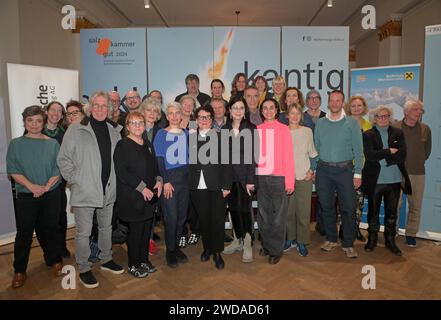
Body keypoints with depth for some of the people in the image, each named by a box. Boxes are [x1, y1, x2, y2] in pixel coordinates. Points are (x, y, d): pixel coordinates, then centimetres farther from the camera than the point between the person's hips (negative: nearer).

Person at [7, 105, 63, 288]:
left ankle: (54, 260, 29)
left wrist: (46, 186, -14)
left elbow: (58, 170, -1)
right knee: (24, 232, 6)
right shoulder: (15, 144, 1)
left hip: (51, 195, 1)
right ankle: (19, 270, 21)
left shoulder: (52, 144, 2)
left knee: (50, 229, 11)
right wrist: (32, 186, -18)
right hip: (25, 196, 0)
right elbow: (13, 171, -5)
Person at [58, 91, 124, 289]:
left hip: (108, 191, 5)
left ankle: (106, 260, 38)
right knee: (83, 232, 6)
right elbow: (63, 159, -4)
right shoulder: (76, 130, -8)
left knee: (106, 227, 19)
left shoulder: (114, 131, 5)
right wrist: (74, 179, -8)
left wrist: (115, 181, 6)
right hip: (84, 191, -4)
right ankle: (84, 269, 24)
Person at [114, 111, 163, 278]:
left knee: (147, 228, 13)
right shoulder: (123, 145, -9)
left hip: (149, 195, 7)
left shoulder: (147, 144, 14)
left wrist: (158, 180, 2)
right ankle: (133, 265, 20)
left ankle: (143, 259, 30)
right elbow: (121, 172, -17)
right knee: (135, 230, 2)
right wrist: (141, 187, -19)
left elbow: (154, 166, 21)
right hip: (132, 197, -7)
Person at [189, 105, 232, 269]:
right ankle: (207, 248, 30)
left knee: (217, 219, 2)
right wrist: (188, 183, -1)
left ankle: (217, 252, 18)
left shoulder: (221, 137, 2)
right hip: (197, 187, 2)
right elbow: (187, 162, 6)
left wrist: (226, 185, -7)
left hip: (216, 186, -2)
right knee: (203, 219, 11)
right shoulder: (190, 138, 8)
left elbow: (226, 163, -1)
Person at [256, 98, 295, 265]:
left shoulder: (283, 129, 2)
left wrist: (290, 181, -9)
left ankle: (276, 250, 17)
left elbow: (288, 156, -2)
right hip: (260, 178, 3)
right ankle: (266, 245, 28)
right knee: (263, 215, 10)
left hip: (278, 178, -3)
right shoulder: (257, 129, 10)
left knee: (278, 216, 2)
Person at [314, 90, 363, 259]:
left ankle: (348, 244, 15)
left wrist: (358, 173, -6)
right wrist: (313, 169, 3)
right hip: (323, 170, 2)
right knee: (326, 206, 10)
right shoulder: (320, 123, 8)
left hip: (344, 169, -2)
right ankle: (331, 239, 26)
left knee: (348, 208, 0)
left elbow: (358, 149, 0)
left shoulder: (352, 123, 2)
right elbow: (315, 147, 10)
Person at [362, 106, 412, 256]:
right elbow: (370, 155, -16)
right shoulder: (368, 135, -1)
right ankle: (372, 239, 26)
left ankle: (390, 240, 28)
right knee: (373, 211, 11)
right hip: (375, 180, -2)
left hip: (394, 180, 2)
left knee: (392, 212, 13)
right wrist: (389, 151, -13)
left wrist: (383, 159, -14)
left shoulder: (398, 133, 7)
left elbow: (402, 155, -5)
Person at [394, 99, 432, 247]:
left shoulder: (425, 129, 4)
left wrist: (418, 163, 14)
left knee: (415, 206, 8)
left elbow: (427, 150, 16)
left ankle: (411, 234, 22)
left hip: (418, 174, 3)